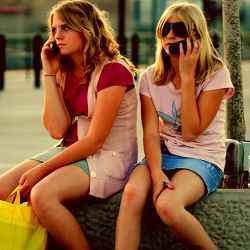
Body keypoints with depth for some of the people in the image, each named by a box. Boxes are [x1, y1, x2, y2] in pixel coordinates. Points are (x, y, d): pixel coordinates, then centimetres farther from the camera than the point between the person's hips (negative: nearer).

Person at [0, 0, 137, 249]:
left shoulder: (112, 71, -14)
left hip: (108, 158, -8)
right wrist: (49, 73, -4)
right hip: (72, 151, 8)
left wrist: (42, 169, -16)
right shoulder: (66, 72, 9)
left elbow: (95, 140, -17)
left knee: (42, 195, -31)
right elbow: (57, 130, -4)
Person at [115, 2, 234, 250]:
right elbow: (151, 133, -3)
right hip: (162, 155, 4)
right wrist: (156, 171, -22)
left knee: (167, 204, -34)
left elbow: (191, 132, -13)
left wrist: (187, 76, -15)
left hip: (202, 158, -3)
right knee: (132, 192, -31)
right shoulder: (150, 77, 5)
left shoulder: (216, 74, -6)